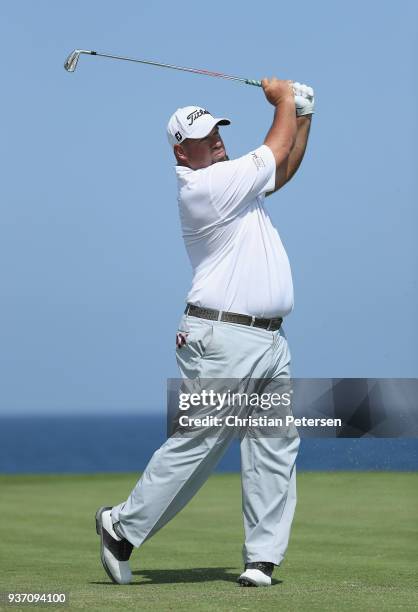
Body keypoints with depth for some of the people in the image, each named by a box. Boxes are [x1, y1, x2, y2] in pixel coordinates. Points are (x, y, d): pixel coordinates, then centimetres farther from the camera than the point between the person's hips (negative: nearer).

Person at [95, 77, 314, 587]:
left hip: (270, 342, 10)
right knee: (195, 444, -8)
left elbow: (281, 171, 32)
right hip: (223, 339, -9)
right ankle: (123, 526, 6)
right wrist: (283, 102, 11)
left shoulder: (229, 180, 17)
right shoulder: (207, 185, -13)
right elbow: (275, 152, -5)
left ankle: (262, 558, 2)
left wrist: (303, 115, 21)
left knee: (274, 451, 2)